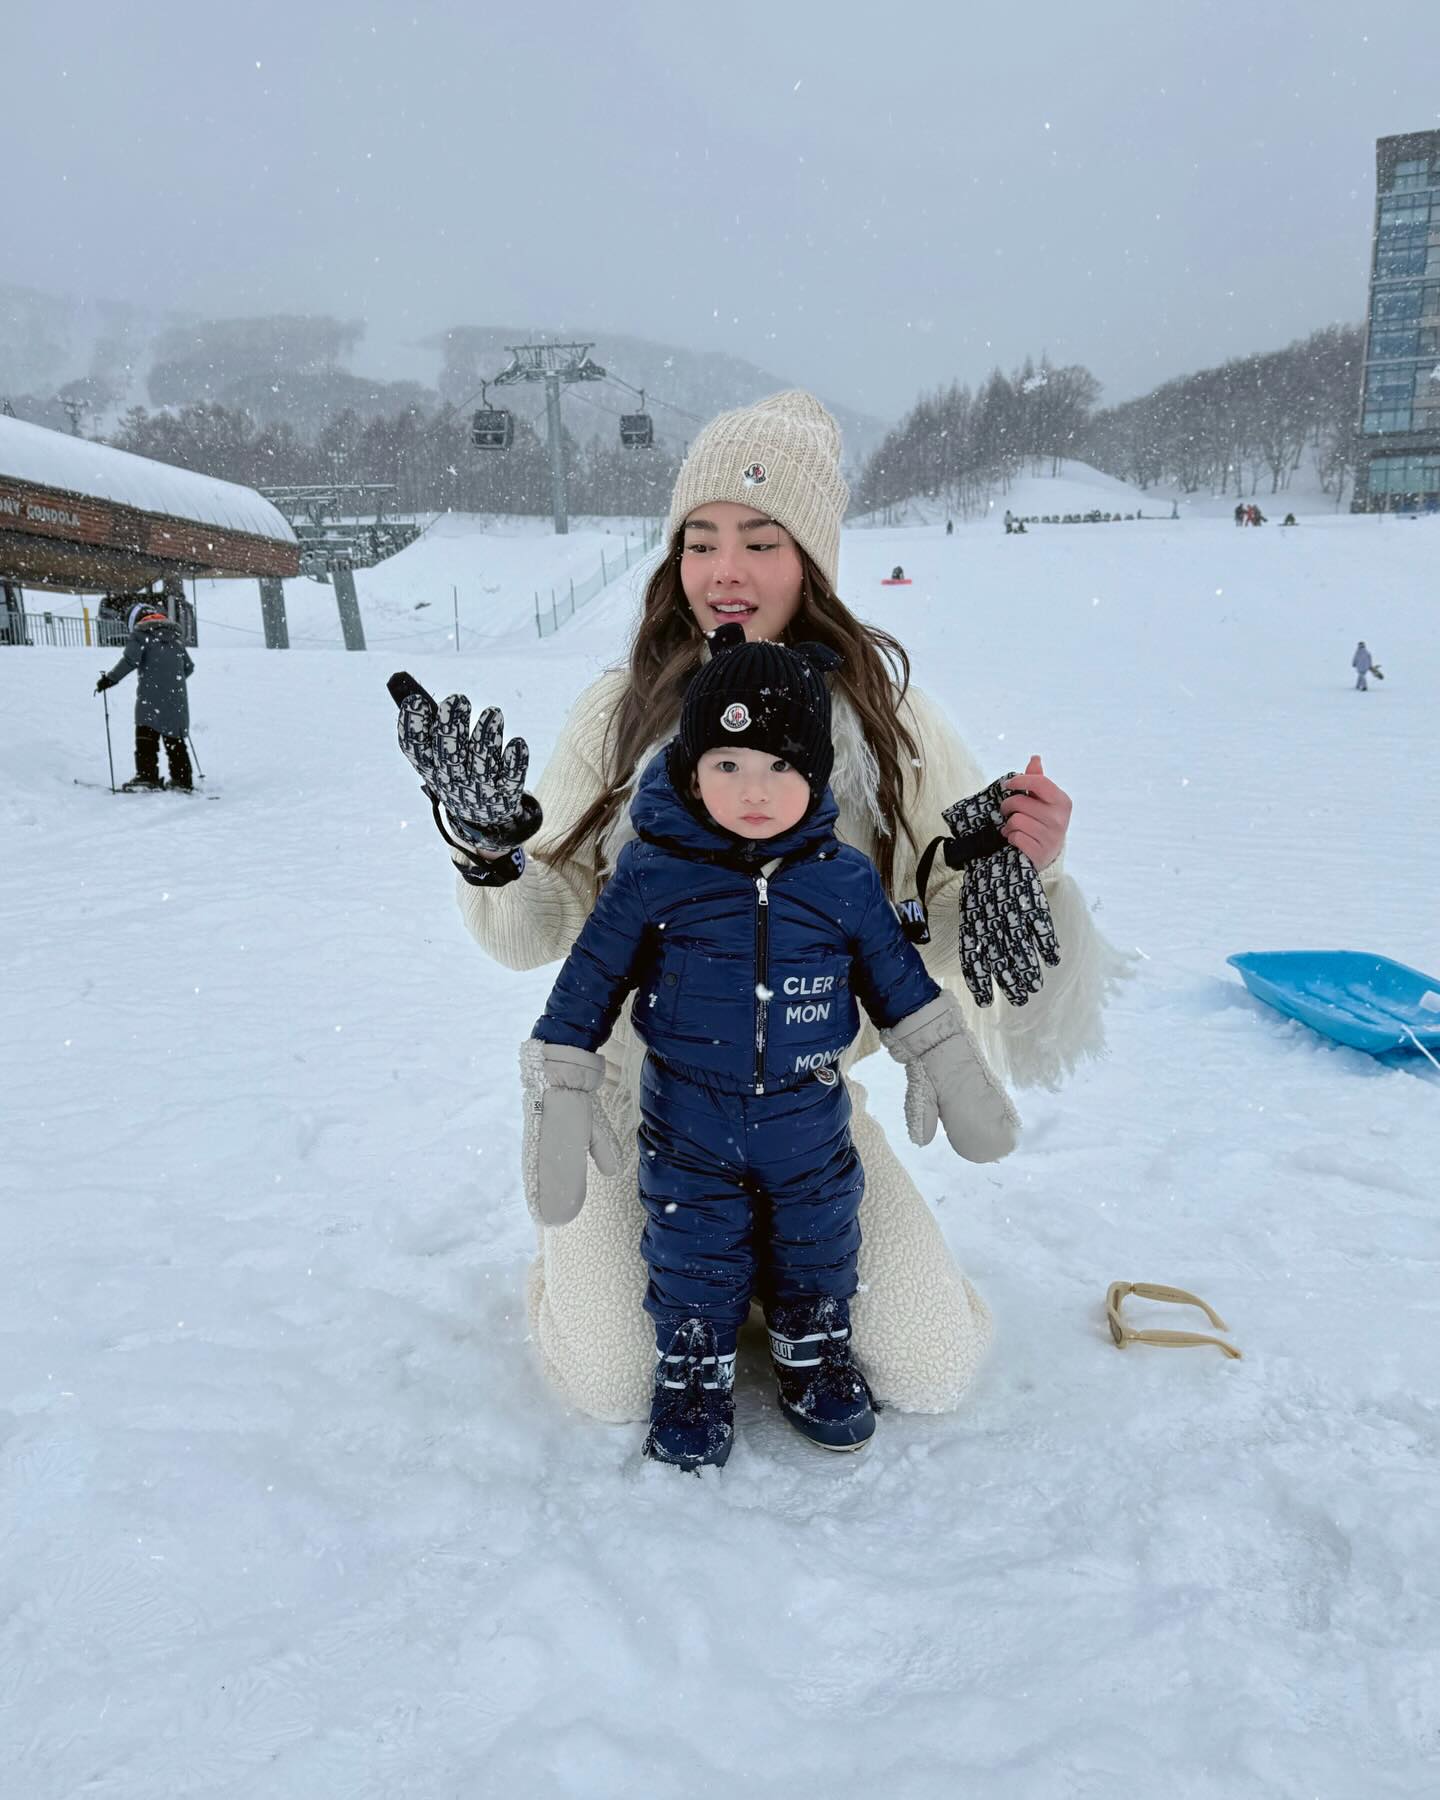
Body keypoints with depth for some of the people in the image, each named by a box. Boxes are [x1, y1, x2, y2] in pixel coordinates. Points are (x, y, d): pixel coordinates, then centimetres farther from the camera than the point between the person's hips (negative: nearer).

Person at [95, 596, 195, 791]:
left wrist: (110, 679, -4)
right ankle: (183, 779, 10)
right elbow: (189, 667, 21)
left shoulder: (140, 633, 1)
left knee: (146, 737, -4)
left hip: (151, 697, -6)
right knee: (174, 739, 11)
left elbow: (130, 660, -13)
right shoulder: (176, 635, 19)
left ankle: (147, 775, -13)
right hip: (177, 698, 6)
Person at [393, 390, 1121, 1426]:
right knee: (617, 1387, -11)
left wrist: (1017, 872, -29)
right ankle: (589, 1238, 24)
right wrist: (493, 846, -27)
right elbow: (539, 929, -7)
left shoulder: (887, 718, -8)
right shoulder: (624, 711, -9)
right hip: (638, 1094, -1)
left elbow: (959, 928, -8)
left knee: (933, 1374, -2)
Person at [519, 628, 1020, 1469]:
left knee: (818, 1250, 20)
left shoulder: (845, 880, -10)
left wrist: (962, 1083, 7)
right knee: (693, 1260, 14)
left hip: (810, 1125, 2)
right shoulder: (652, 873, -15)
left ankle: (816, 1358, 45)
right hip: (688, 1132, -1)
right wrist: (559, 1103, -8)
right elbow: (585, 987, -8)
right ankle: (694, 1373, 39)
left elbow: (901, 983, 4)